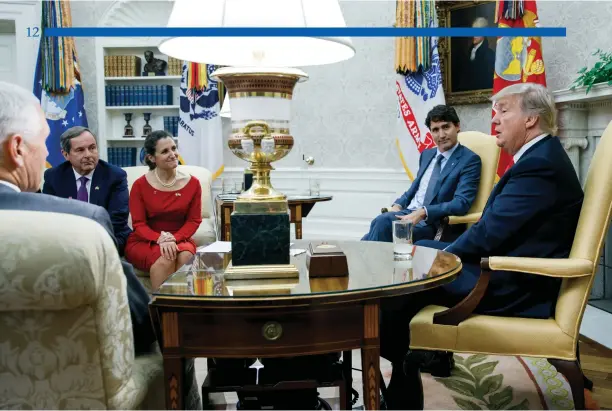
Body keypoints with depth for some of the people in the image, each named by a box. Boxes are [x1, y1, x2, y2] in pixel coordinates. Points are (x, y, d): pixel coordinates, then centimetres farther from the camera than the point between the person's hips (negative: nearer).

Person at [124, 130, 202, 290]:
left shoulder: (192, 183, -3)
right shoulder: (140, 185, -7)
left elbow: (194, 220, -1)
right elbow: (139, 224, -7)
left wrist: (174, 238, -20)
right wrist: (160, 239, -26)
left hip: (179, 239, 2)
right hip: (143, 242, -1)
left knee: (186, 256, -32)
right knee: (164, 259, -33)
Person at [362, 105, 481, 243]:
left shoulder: (470, 160, -4)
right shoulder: (427, 154, 18)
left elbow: (461, 203, -14)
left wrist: (423, 212, -25)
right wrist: (398, 205, 3)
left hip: (432, 223, -6)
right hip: (408, 212, 6)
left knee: (383, 222, -29)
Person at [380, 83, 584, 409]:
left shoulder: (540, 164, -21)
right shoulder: (540, 156, 11)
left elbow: (488, 234, -23)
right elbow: (495, 228, 11)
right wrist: (444, 253, 2)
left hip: (515, 288, -10)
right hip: (511, 271, 10)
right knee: (419, 250, 15)